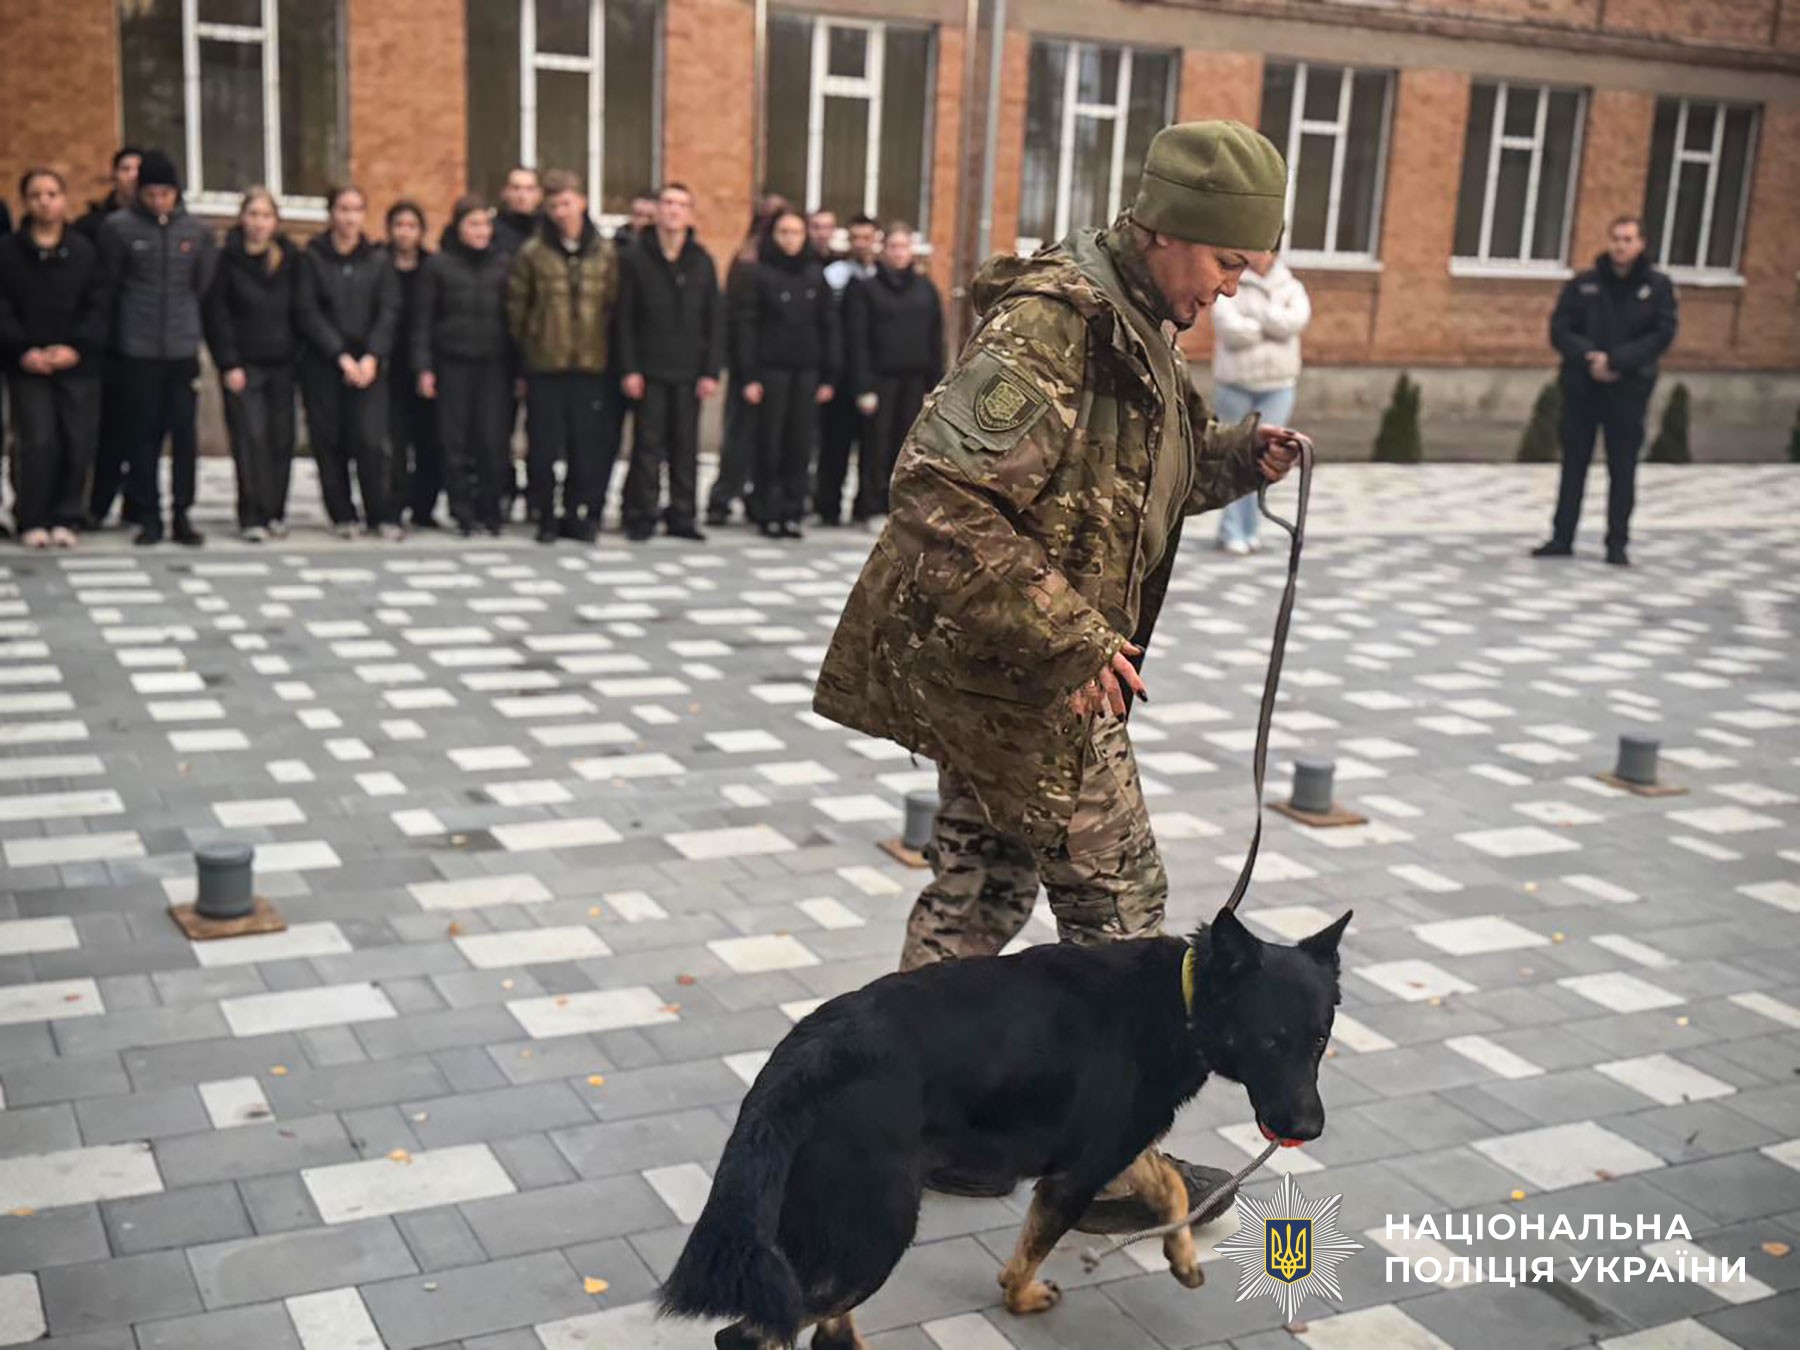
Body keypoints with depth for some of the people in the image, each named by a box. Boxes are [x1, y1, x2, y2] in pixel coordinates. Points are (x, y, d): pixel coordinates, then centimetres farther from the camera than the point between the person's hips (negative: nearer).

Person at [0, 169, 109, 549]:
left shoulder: (86, 250, 7)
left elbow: (100, 306, 1)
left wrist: (76, 347, -11)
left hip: (79, 364, 1)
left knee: (78, 443, -3)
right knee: (37, 442, -9)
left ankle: (66, 518, 11)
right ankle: (32, 521, 3)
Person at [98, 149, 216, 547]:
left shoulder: (197, 231, 4)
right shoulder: (119, 227, -4)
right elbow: (108, 284, 2)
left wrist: (185, 319, 13)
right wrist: (129, 321, 7)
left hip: (184, 346, 2)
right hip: (138, 348, -2)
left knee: (185, 432, 2)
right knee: (144, 433, 2)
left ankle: (182, 514, 9)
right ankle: (148, 515, 9)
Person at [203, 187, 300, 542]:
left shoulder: (290, 258, 8)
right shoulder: (228, 259, -2)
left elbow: (299, 310, 12)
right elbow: (216, 315, -3)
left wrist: (297, 352, 4)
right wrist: (229, 365, -8)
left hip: (282, 364, 3)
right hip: (244, 365, -3)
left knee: (281, 439, 2)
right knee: (251, 439, -8)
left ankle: (275, 513, 13)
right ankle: (252, 518, -4)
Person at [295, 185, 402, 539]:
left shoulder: (378, 260, 9)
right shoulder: (313, 258, 4)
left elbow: (389, 311, 3)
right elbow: (307, 312, -3)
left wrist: (372, 357, -10)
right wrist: (341, 356, -11)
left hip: (368, 363, 0)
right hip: (322, 364, 0)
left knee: (370, 439, -10)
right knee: (329, 442, 0)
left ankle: (383, 515, 0)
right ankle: (342, 516, 10)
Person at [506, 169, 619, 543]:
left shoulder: (606, 253, 4)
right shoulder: (532, 252, -1)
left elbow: (615, 305, 8)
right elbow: (516, 305, 3)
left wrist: (605, 348, 5)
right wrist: (527, 346, 4)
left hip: (591, 365, 1)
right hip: (543, 367, -1)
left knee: (588, 446, 4)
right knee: (544, 446, 3)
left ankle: (580, 514, 17)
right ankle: (545, 516, 14)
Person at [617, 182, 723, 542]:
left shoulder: (702, 261, 8)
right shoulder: (637, 256, 2)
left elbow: (715, 320, 7)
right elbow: (625, 317, 0)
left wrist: (711, 371, -1)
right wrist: (629, 369, -7)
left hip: (689, 371, 2)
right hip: (649, 370, -2)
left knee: (686, 445, 5)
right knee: (648, 445, -1)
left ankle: (681, 516, 13)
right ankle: (641, 516, 7)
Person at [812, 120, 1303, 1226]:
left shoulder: (1141, 326, 10)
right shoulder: (1049, 326, -23)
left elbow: (1151, 474, 23)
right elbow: (941, 497, -30)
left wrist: (1241, 458, 3)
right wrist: (1067, 637, -29)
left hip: (991, 665, 10)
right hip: (1015, 668, -10)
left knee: (979, 889, 18)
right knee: (1117, 904, 2)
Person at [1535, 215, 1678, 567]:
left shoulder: (1658, 286, 0)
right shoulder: (1582, 284, 3)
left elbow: (1663, 334, -7)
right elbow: (1560, 330, -1)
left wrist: (1615, 360, -17)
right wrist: (1590, 357, -18)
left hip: (1629, 389, -1)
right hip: (1581, 387, 1)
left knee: (1623, 469, 3)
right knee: (1574, 464, 8)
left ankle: (1617, 544, 10)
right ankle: (1562, 538, 17)